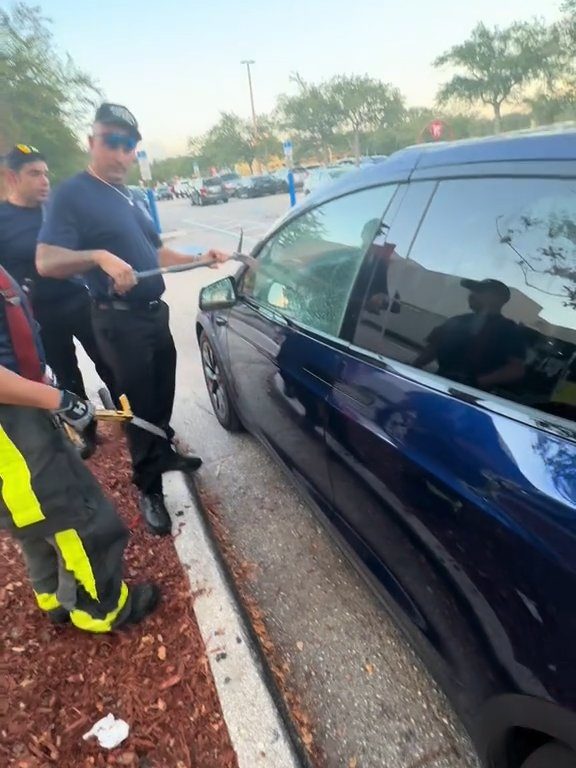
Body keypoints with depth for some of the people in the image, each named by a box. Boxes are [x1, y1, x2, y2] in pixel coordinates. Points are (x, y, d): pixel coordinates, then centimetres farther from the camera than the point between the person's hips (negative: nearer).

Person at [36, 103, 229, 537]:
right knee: (140, 402, -1)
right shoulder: (73, 194, -12)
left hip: (154, 311, 8)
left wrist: (200, 260, 10)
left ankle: (164, 453, 41)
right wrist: (100, 257, -39)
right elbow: (46, 262, -23)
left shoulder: (127, 198, 14)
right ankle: (148, 488, 16)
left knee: (163, 392, 20)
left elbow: (155, 251, 22)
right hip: (120, 320, -8)